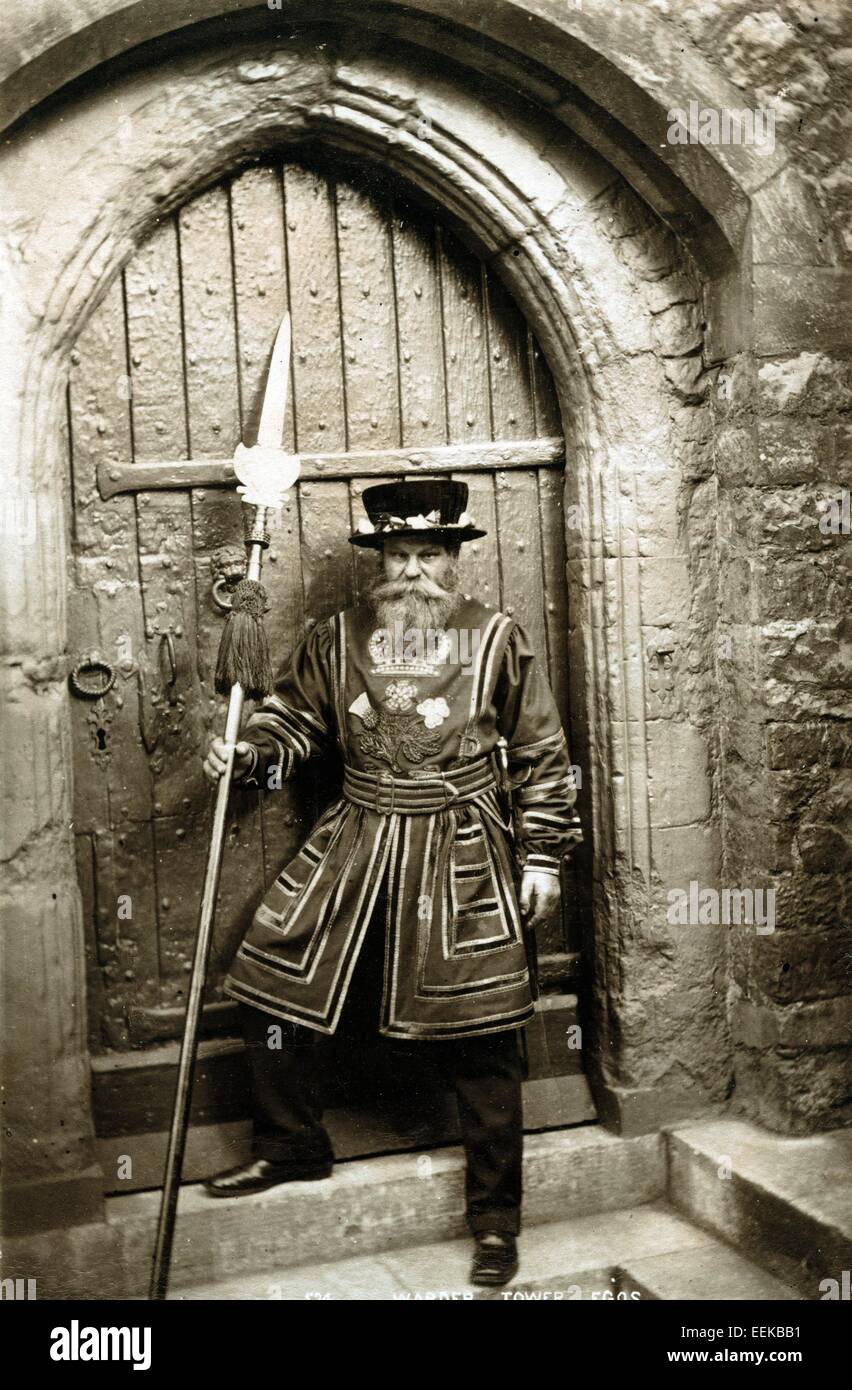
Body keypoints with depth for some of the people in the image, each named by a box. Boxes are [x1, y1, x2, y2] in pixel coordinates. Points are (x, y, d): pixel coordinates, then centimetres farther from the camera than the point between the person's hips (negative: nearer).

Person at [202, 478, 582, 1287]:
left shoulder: (498, 641, -2)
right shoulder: (336, 640, 3)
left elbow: (542, 756, 2)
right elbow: (293, 715, 12)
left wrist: (543, 857, 0)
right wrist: (248, 752, -10)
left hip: (461, 861, -3)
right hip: (352, 847, 3)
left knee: (479, 1040, 1)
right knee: (267, 989, 4)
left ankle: (495, 1220, 18)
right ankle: (290, 1147, 28)